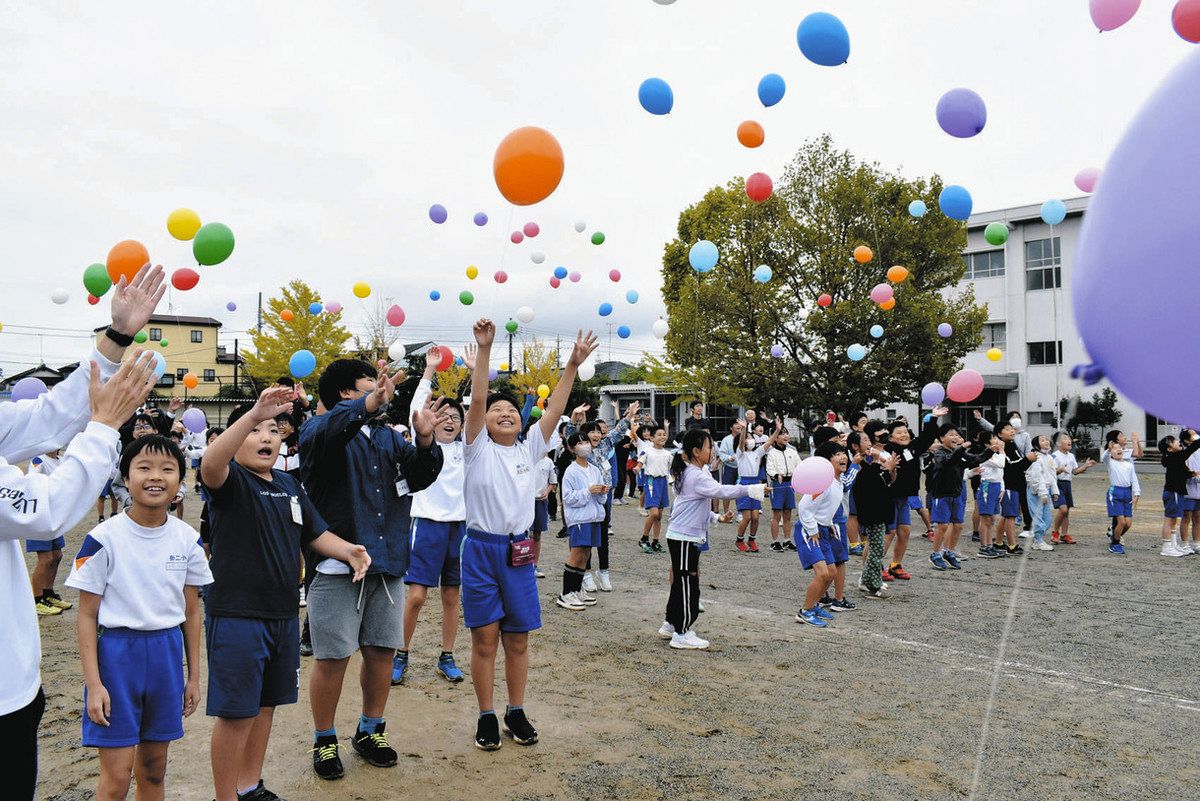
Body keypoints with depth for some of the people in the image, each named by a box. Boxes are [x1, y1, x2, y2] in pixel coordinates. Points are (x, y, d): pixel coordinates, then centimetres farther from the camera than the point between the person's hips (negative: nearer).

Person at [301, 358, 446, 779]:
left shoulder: (389, 436, 12)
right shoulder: (322, 428, -6)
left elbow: (418, 477, 2)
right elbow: (322, 432, -31)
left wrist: (425, 440, -19)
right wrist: (370, 404, -51)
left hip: (386, 565, 6)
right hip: (336, 566, -5)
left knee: (382, 651, 13)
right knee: (333, 658, 4)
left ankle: (370, 730, 32)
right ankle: (324, 740, 24)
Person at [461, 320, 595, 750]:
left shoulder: (530, 449, 8)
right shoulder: (478, 448, -1)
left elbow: (554, 408, -1)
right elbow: (477, 398, -14)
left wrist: (573, 364, -8)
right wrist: (484, 349, -23)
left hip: (518, 551, 3)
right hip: (480, 549, -3)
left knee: (518, 639, 10)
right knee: (485, 638, 4)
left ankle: (516, 712, 24)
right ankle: (487, 716, 18)